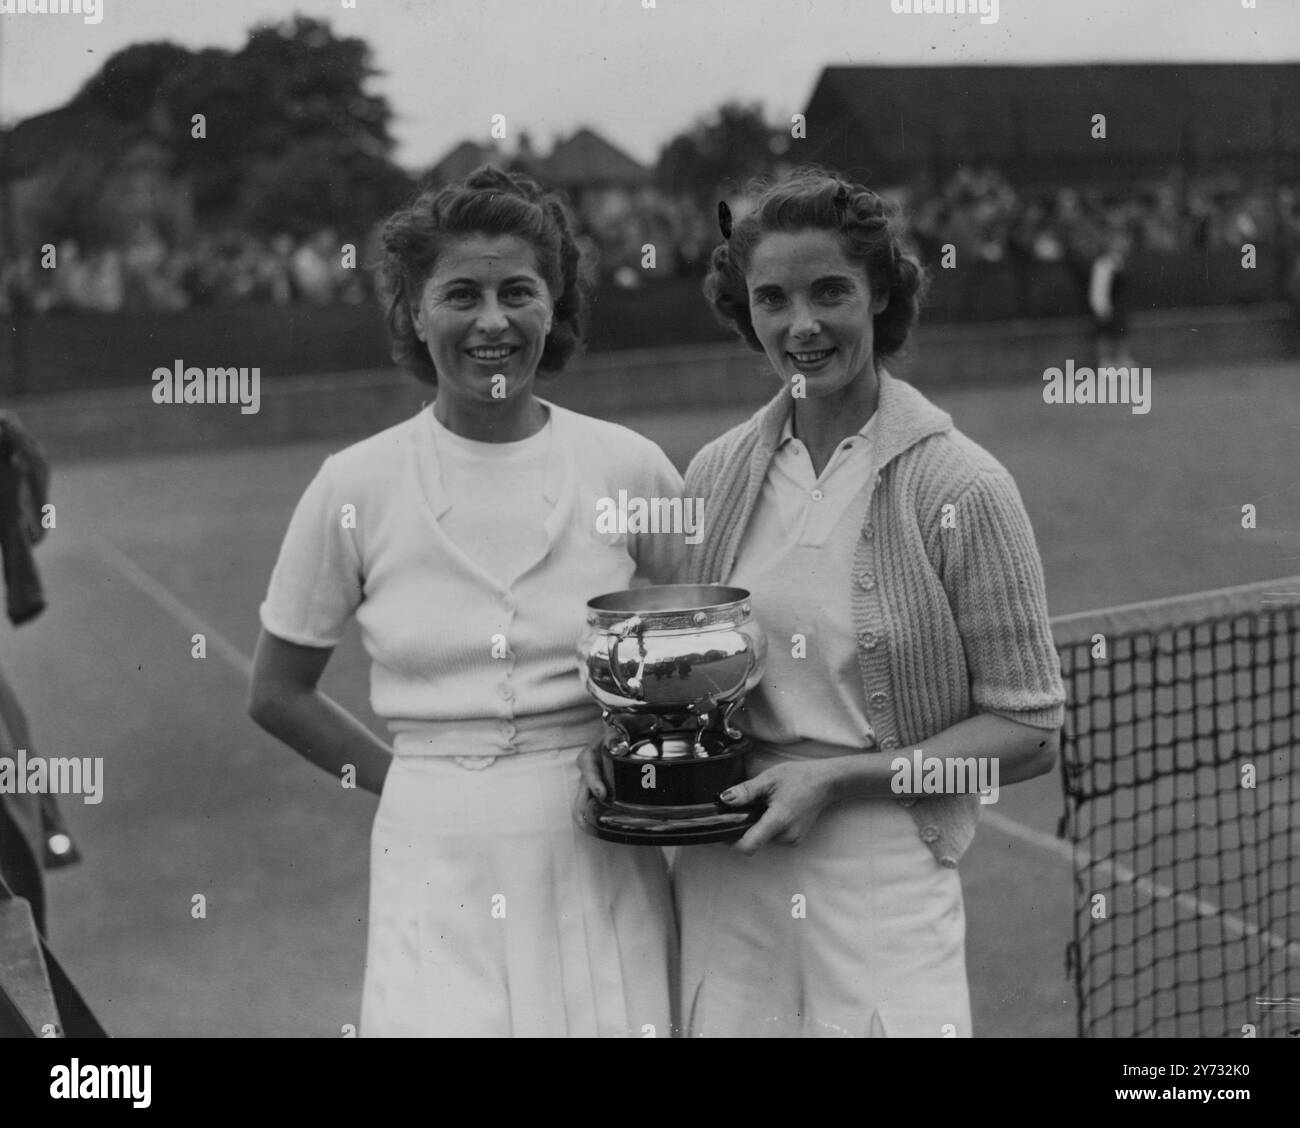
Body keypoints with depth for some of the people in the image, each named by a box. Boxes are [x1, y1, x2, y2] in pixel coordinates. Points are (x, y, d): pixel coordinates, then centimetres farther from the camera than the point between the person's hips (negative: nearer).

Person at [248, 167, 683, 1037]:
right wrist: (410, 776, -1)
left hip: (600, 863, 1)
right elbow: (278, 693, 8)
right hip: (439, 863, 0)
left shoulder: (628, 468, -2)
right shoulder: (357, 488, -3)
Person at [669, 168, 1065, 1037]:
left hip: (884, 879, -4)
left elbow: (1029, 731, -7)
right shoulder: (718, 472, 3)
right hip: (723, 870, 4)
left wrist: (838, 778, -15)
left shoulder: (962, 485, -10)